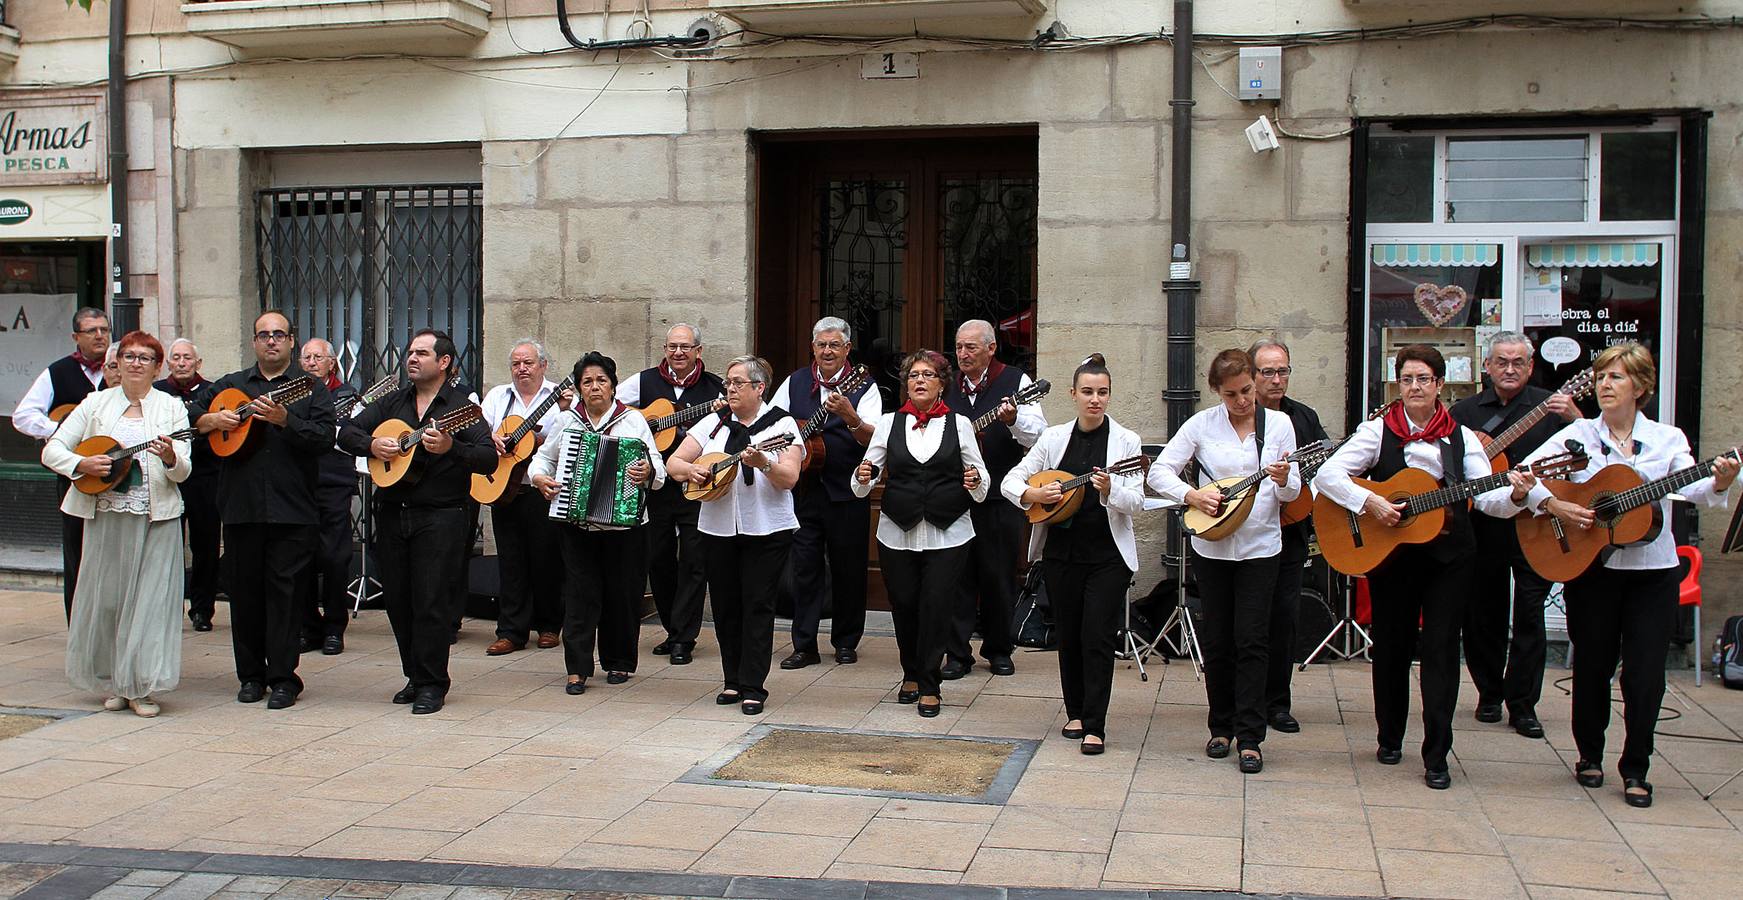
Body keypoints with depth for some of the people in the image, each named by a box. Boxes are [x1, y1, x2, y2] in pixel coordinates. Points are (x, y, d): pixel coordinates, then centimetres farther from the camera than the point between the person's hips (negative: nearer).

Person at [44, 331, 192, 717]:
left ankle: (143, 686, 4)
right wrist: (82, 464, -12)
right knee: (105, 597, 5)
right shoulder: (96, 403, 9)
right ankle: (113, 684, 18)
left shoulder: (171, 407, 6)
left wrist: (171, 458, -23)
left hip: (156, 517, -1)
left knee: (150, 598, -3)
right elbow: (52, 450, 6)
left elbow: (184, 471, -1)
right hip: (104, 515, 1)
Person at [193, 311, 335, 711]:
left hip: (292, 511, -3)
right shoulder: (229, 386, 16)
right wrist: (212, 420, -2)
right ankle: (251, 675, 18)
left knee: (284, 590, -3)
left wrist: (285, 419, -20)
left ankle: (284, 678, 2)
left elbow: (325, 438, -8)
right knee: (244, 590, 7)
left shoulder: (311, 388, 5)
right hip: (240, 508, 4)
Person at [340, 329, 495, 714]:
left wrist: (451, 448, -28)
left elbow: (489, 458, -13)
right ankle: (415, 676, 23)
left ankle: (432, 684, 3)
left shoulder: (461, 407, -3)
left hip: (440, 518, -5)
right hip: (391, 513, 6)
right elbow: (347, 432, 13)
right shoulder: (392, 403, 14)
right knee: (397, 601, 9)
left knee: (431, 602, -6)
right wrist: (372, 445, -7)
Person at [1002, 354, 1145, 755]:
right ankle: (1076, 712, 25)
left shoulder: (1125, 441, -2)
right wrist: (1033, 494, -14)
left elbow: (1136, 502, -9)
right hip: (1061, 551, 3)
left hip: (1108, 554, -3)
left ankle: (1094, 726, -2)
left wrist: (1109, 491, -28)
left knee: (1098, 638, -6)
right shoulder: (1055, 437, 4)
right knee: (1068, 635, 11)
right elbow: (1009, 481, 5)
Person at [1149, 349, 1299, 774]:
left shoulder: (1278, 424, 0)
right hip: (1211, 547, 1)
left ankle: (1250, 738, 1)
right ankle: (1221, 727, 21)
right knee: (1217, 640, 8)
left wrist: (1284, 480, -21)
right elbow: (1160, 471, -3)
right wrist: (1192, 495, -19)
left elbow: (1292, 492, 2)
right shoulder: (1202, 424, -2)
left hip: (1260, 547, -1)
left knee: (1251, 640, -3)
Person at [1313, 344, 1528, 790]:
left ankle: (1437, 756, 1)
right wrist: (1369, 502, -23)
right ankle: (1390, 739, 28)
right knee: (1391, 647, 9)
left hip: (1448, 556, 1)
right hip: (1390, 553, 0)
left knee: (1440, 649, -3)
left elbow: (1487, 498, -5)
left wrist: (1513, 494, -26)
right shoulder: (1378, 431, -2)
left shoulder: (1461, 437, 3)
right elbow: (1327, 474, -11)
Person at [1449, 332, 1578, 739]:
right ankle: (1489, 694, 23)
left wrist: (1574, 416, -24)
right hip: (1482, 526, 2)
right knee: (1484, 613, 9)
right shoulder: (1465, 411, 9)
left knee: (1530, 614, -3)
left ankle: (1523, 704, 4)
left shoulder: (1551, 405, 2)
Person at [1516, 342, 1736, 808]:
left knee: (1646, 674, 0)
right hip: (1590, 566, 0)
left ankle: (1635, 770, 13)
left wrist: (1718, 482, -32)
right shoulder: (1577, 435, 2)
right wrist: (1554, 505, -19)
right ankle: (1590, 755, 28)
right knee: (1593, 667, 9)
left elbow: (1691, 489, -12)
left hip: (1653, 571, 0)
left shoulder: (1668, 439, 3)